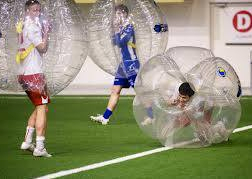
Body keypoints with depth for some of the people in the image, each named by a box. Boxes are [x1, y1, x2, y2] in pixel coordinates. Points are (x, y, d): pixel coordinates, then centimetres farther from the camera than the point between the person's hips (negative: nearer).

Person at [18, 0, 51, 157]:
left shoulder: (21, 25, 14)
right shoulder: (32, 26, -12)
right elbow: (43, 48, -15)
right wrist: (46, 33, -5)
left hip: (23, 73, 9)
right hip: (34, 73, -9)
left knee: (38, 107, 18)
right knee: (42, 108, -7)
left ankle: (27, 141, 15)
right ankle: (39, 147, -12)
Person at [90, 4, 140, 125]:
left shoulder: (129, 27, -14)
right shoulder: (122, 27, 12)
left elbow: (120, 43, -22)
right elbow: (115, 42, 18)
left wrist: (117, 31, -11)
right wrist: (116, 30, 5)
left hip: (131, 64, -10)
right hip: (124, 64, 10)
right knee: (115, 90, 10)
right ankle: (105, 117, 14)